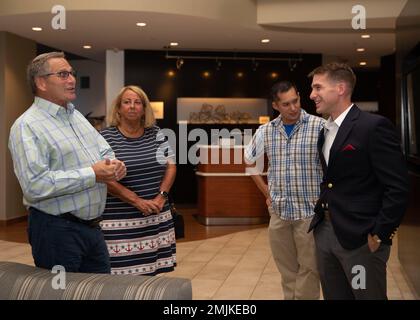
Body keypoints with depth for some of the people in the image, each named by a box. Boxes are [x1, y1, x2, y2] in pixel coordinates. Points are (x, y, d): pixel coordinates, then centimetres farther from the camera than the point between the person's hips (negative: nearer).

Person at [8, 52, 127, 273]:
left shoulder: (77, 116, 14)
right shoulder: (27, 127, -14)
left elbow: (105, 151, 18)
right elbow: (35, 185, -25)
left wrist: (114, 164, -7)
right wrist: (92, 174, -22)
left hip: (92, 227, 8)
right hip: (56, 230, -8)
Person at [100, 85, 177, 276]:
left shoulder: (156, 135, 9)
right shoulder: (105, 138, -5)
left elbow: (170, 166, 10)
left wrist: (161, 197, -5)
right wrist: (137, 201, -15)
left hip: (156, 217, 4)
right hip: (120, 220, -4)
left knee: (151, 271, 6)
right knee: (123, 272, -4)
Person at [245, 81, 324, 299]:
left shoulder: (319, 126, -11)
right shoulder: (265, 131, 3)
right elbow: (249, 161, 18)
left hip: (309, 210, -4)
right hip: (278, 210, 4)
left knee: (308, 269, 3)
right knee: (287, 268, 15)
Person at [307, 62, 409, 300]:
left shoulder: (374, 126, -12)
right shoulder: (325, 131, 13)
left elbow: (398, 188, -15)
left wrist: (379, 235, -14)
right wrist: (321, 221, 10)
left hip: (359, 236, -7)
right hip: (324, 232, 8)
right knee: (334, 295, 15)